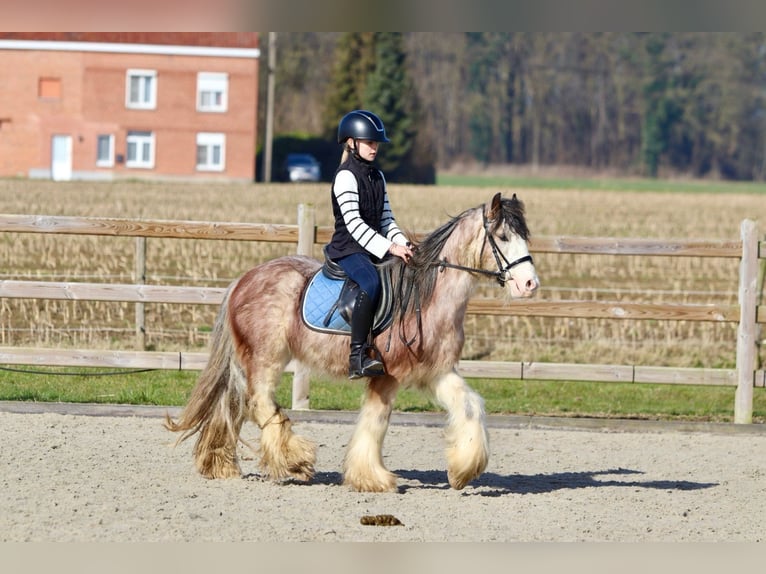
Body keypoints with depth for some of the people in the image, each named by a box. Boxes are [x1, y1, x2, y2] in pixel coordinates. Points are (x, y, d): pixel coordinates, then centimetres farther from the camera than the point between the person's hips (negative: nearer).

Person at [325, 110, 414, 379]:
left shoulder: (377, 176, 17)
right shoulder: (346, 176, -9)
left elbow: (386, 218, 18)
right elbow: (353, 223, -18)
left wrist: (402, 243, -2)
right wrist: (389, 248, -23)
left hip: (375, 246, 9)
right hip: (348, 248, -9)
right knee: (371, 283, -36)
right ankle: (358, 356, -38)